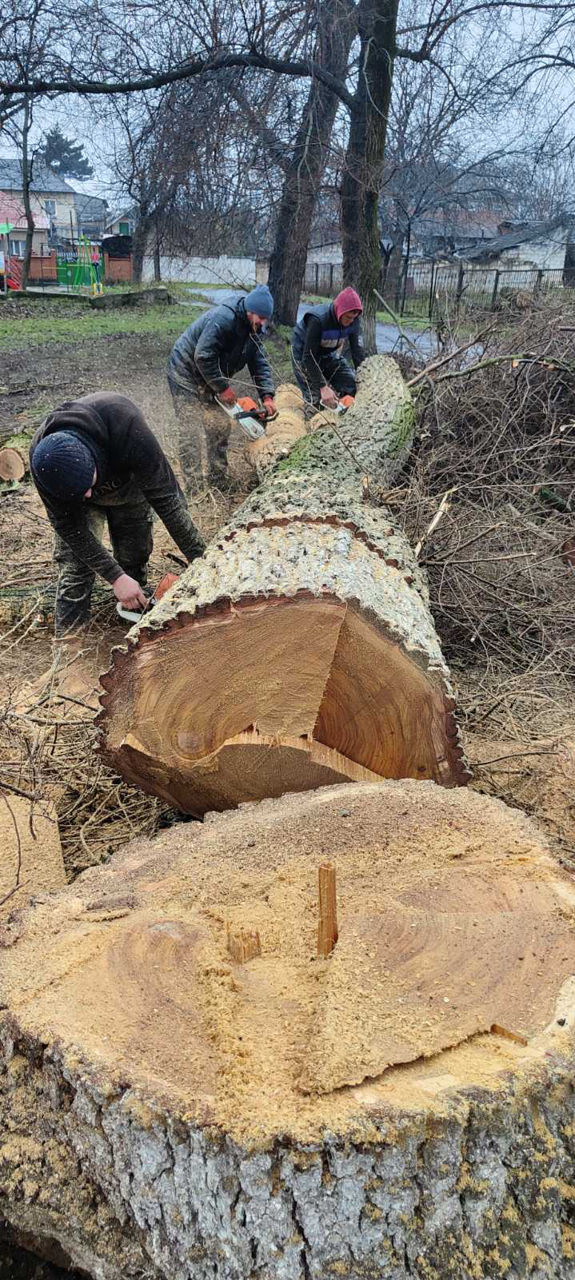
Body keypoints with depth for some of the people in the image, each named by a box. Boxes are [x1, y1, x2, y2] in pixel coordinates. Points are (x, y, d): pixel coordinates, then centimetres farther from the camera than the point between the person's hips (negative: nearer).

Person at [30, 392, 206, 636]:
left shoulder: (129, 429, -45)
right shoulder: (42, 460, -38)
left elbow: (166, 499, -38)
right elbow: (67, 525, -28)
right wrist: (116, 577, -32)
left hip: (130, 484, 0)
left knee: (134, 561, 5)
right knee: (75, 567, -12)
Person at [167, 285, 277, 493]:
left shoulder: (252, 329, 0)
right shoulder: (223, 319, -29)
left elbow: (260, 363, -1)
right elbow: (203, 357, -32)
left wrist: (267, 396, -14)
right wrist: (223, 388, -24)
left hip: (209, 380, 9)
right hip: (186, 376, -9)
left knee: (220, 428, 8)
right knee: (194, 436, -12)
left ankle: (220, 484, 17)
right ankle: (195, 490, -11)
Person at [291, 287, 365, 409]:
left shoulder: (353, 321, -19)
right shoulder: (318, 319, -36)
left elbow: (358, 351, -14)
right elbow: (309, 357, -34)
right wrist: (323, 387, -40)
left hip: (330, 354, 6)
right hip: (304, 354, -6)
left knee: (351, 385, -5)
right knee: (316, 397, -18)